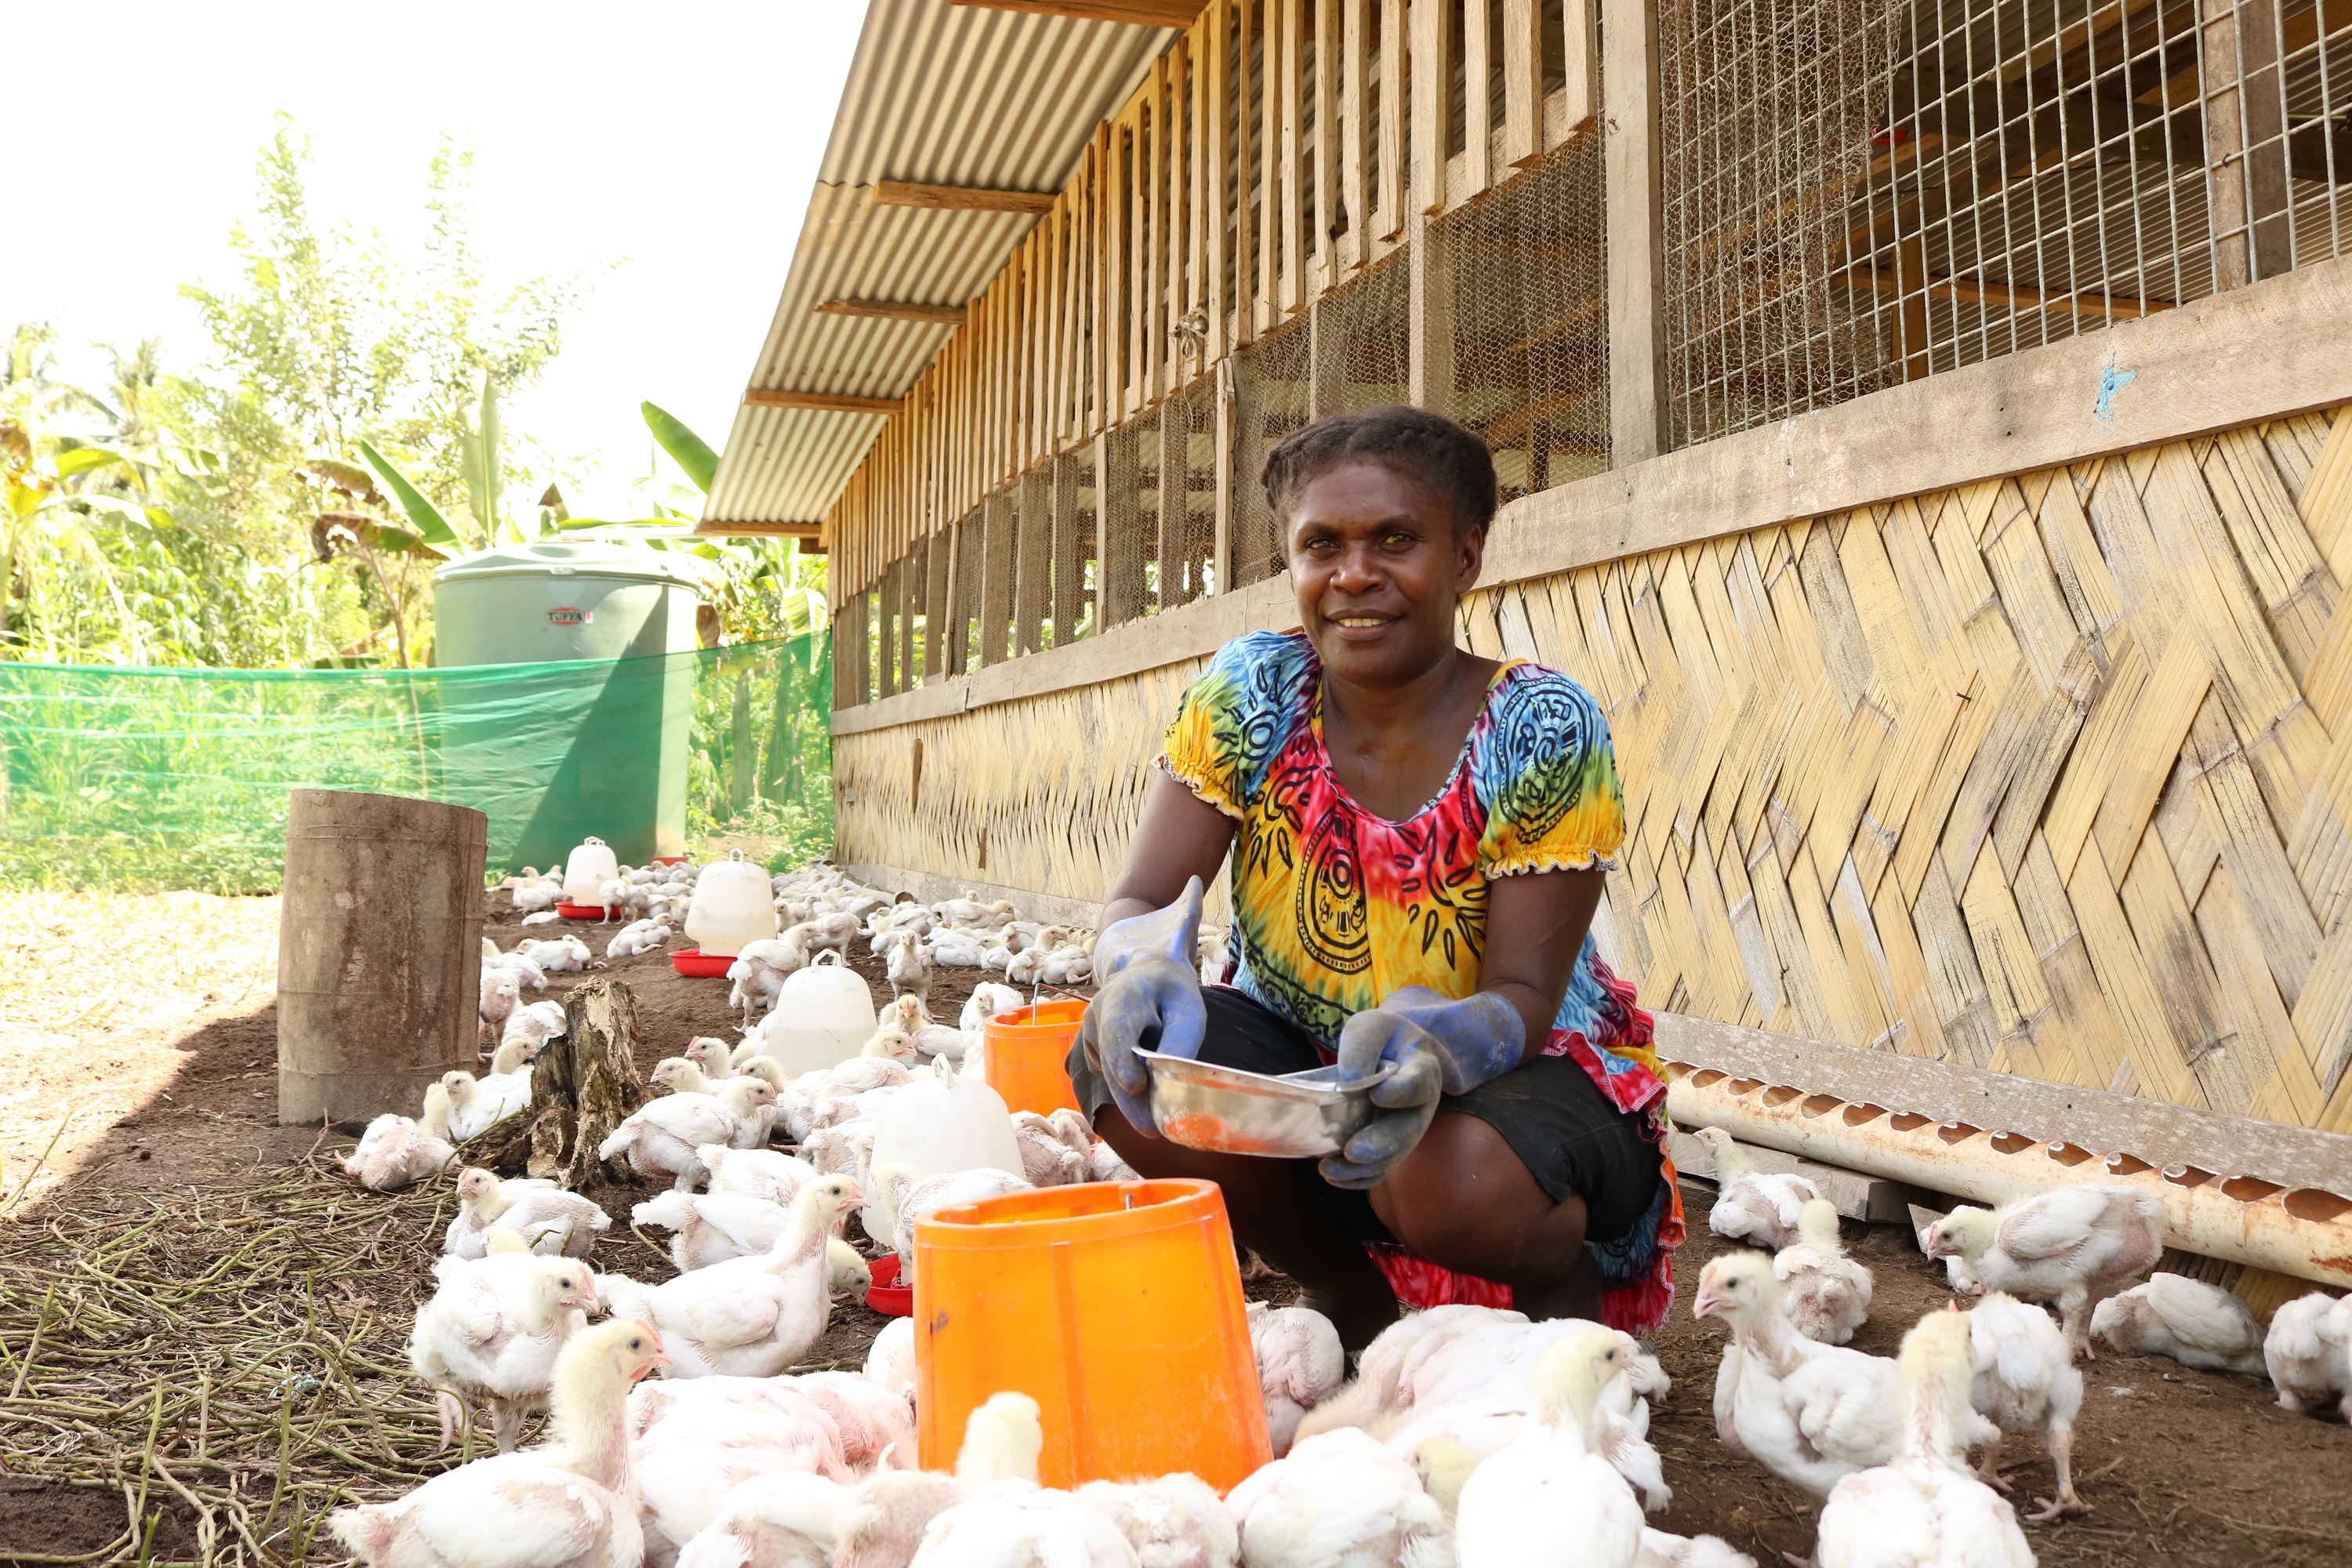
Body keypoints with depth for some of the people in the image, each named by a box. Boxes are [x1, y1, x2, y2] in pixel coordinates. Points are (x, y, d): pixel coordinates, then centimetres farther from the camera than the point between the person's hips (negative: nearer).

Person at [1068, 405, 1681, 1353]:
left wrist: (1430, 1043, -44)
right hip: (1303, 1059, 4)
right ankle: (1345, 1297, 4)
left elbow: (1523, 996, -20)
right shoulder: (1251, 694, -10)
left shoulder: (1543, 732, -18)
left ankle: (1566, 1296, 5)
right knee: (1124, 1058, -24)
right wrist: (1144, 967, -39)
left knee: (1462, 1181, -37)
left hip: (1523, 1071, -3)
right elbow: (1137, 900, -14)